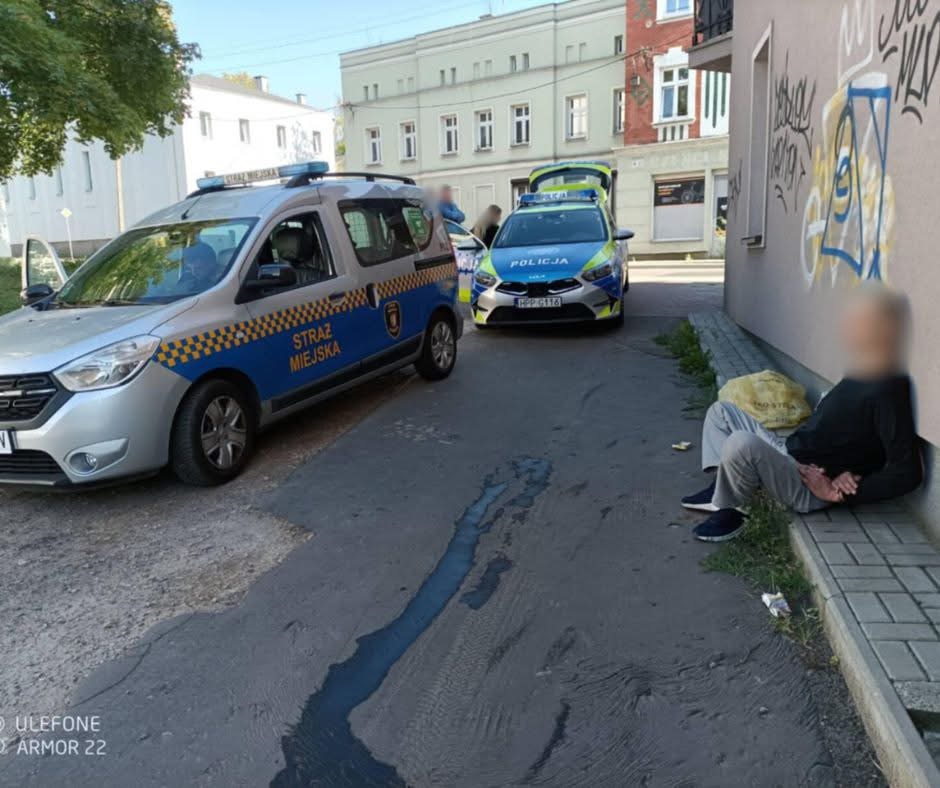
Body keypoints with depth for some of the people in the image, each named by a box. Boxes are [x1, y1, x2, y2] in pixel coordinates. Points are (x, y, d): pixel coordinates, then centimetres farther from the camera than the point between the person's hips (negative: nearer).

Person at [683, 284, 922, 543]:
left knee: (742, 442, -36)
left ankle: (727, 513, -11)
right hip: (789, 454, 10)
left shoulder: (887, 391, -21)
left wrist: (837, 494, -18)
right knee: (721, 411, 15)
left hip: (808, 487, -10)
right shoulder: (861, 376, 8)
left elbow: (908, 473, -25)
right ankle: (721, 487, 5)